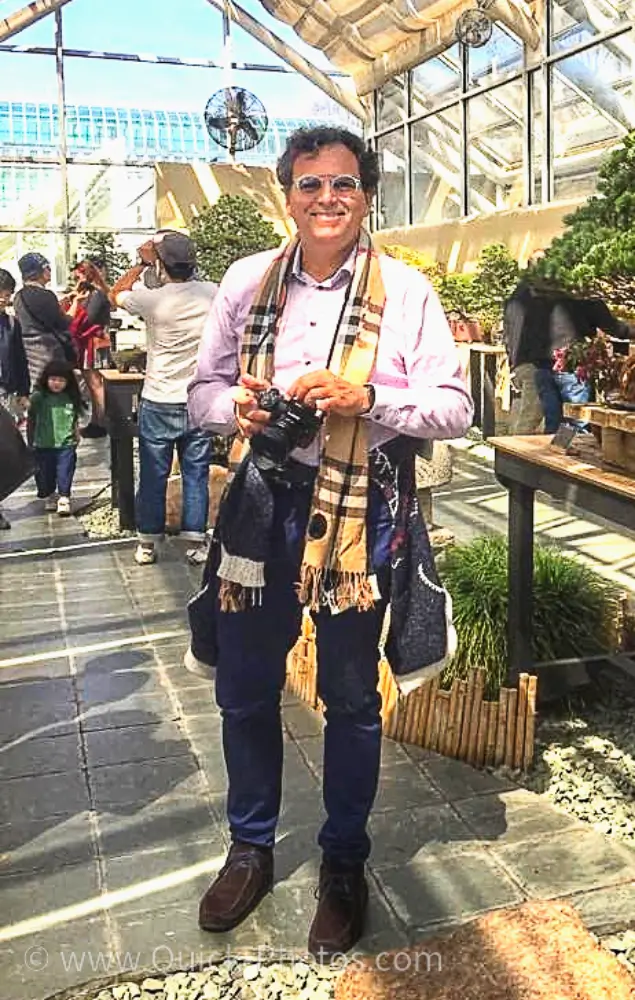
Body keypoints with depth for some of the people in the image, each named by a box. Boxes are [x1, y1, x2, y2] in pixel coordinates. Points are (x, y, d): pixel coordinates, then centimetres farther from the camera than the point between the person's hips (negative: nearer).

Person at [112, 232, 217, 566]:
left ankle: (148, 544, 18)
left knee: (153, 475, 9)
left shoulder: (152, 298, -13)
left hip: (159, 403, -2)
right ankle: (196, 542, 15)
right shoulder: (213, 294, -6)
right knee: (196, 473, 10)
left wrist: (142, 263, 10)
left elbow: (117, 294, 6)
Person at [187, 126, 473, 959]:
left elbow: (455, 409, -8)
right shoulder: (248, 281, 3)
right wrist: (237, 408, -16)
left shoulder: (405, 291, -6)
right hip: (265, 503, 3)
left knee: (351, 697, 12)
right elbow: (204, 390, 7)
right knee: (244, 687, 13)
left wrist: (366, 397, -23)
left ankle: (345, 864, 35)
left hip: (360, 512, -2)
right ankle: (251, 848, 38)